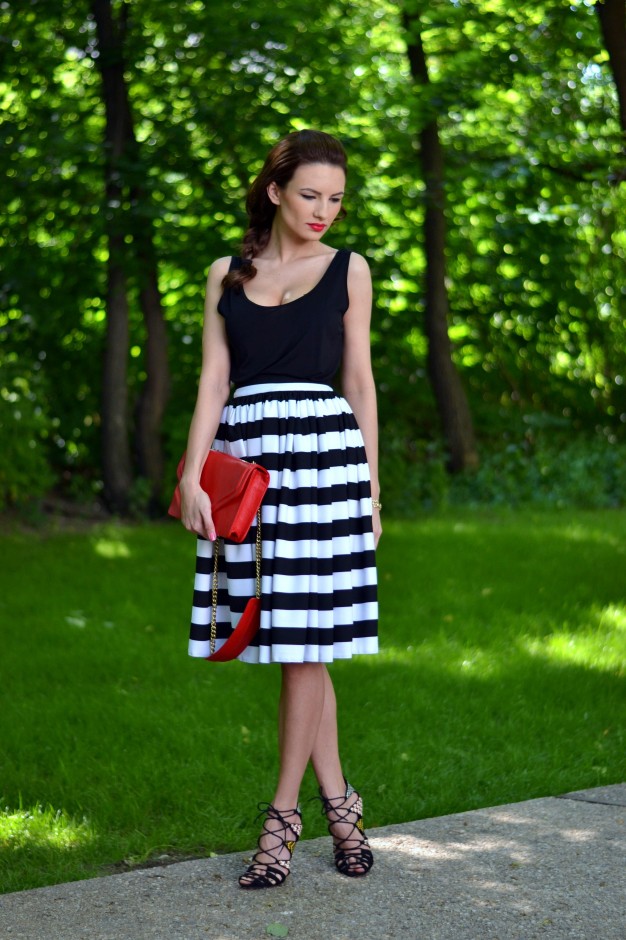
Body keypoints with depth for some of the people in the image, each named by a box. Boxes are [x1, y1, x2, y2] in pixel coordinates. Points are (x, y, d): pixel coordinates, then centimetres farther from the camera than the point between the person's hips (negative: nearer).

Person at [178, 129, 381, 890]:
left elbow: (359, 380, 9)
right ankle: (339, 803, 17)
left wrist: (370, 485, 5)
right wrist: (192, 474, -4)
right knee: (296, 646, 5)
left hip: (323, 455, -2)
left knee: (305, 641, -6)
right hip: (246, 456, 2)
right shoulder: (226, 276, 12)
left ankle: (283, 815, 4)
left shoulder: (348, 270, 9)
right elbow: (213, 379, 6)